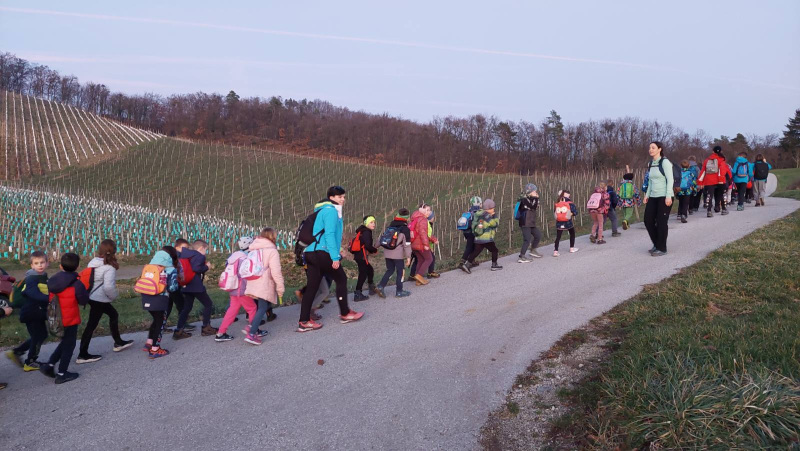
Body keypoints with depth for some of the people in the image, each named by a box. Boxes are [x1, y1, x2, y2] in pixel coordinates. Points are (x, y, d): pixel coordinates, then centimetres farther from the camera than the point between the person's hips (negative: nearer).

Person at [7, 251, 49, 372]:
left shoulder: (44, 278, 9)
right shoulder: (31, 279, -18)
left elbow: (48, 294, 12)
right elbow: (36, 295, -34)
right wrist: (51, 298, -43)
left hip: (39, 313, 9)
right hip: (31, 313, -9)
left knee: (41, 335, 20)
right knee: (38, 337, 3)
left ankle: (15, 353, 31)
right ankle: (30, 363, 21)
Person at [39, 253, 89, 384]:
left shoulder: (53, 281, -1)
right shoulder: (76, 283, -17)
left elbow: (50, 299, 6)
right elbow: (84, 300, -10)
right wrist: (85, 292, 7)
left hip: (56, 319, 6)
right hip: (70, 319, -6)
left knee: (64, 343, 25)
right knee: (69, 345, 8)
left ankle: (49, 365, 18)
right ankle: (62, 374, 12)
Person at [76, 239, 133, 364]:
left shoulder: (93, 262, 4)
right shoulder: (109, 267, -21)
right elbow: (108, 287, -29)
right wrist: (114, 296, -8)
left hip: (92, 296, 9)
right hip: (99, 299, -9)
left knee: (113, 315, 23)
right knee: (91, 325, -1)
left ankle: (118, 343, 33)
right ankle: (82, 355, 7)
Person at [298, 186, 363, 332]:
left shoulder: (323, 210, 23)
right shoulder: (331, 210, -8)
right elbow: (329, 234, -17)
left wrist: (336, 250, 30)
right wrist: (335, 256, -21)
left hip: (311, 252, 9)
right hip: (322, 253, -9)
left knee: (312, 286, 6)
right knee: (341, 279, 7)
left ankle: (304, 322, 3)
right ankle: (345, 314, 15)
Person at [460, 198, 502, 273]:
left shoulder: (480, 214, 12)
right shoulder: (488, 216, -15)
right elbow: (495, 224, -9)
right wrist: (495, 216, 2)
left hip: (478, 239, 8)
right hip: (487, 239, -8)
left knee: (476, 252, 5)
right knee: (494, 250, 11)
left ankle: (467, 265, -6)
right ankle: (494, 265, 17)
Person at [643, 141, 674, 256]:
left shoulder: (665, 162, -9)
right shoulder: (651, 163, 13)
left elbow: (670, 180, -13)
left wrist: (668, 196, -20)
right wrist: (647, 195, 14)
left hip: (664, 197, -7)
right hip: (653, 197, 7)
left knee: (661, 222, -4)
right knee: (648, 220, 4)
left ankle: (662, 248, 6)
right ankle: (656, 244, 21)